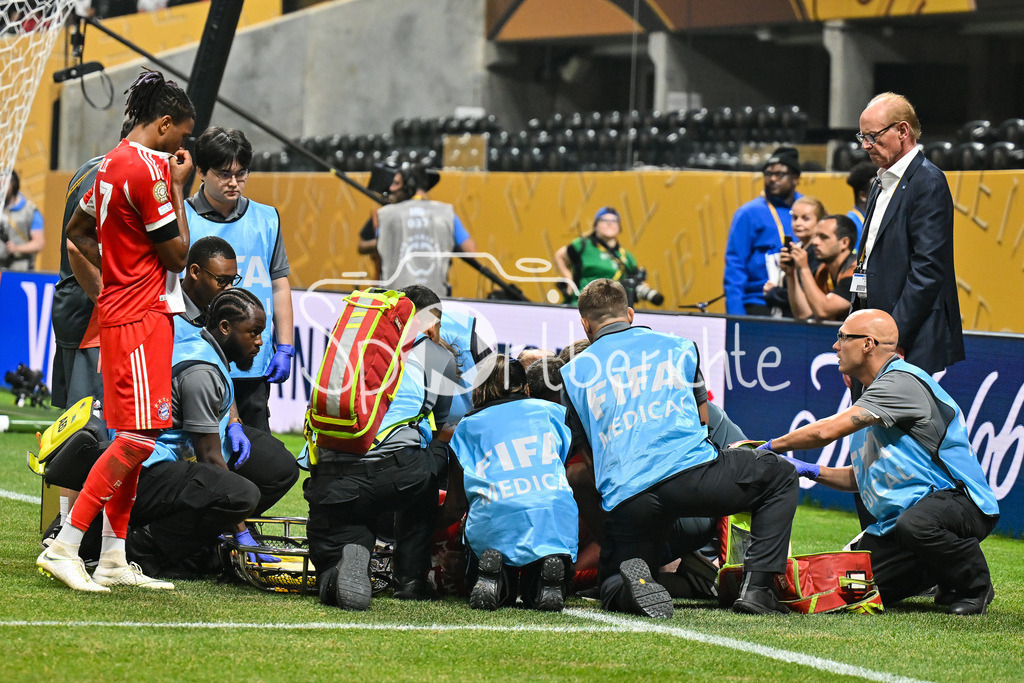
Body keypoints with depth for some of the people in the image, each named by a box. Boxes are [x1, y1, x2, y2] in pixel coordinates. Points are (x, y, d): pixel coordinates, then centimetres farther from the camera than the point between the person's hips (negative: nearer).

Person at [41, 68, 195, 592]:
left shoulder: (115, 162, 14)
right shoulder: (147, 170, -15)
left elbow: (78, 229, 24)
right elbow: (177, 253, -11)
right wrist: (178, 189, -3)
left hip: (122, 309, 10)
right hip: (140, 317, -10)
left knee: (132, 438, 12)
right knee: (138, 436, -12)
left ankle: (114, 559, 13)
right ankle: (64, 548, -13)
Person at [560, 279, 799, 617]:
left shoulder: (573, 373, 18)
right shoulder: (678, 347, 21)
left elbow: (584, 452, 22)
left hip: (624, 500, 1)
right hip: (690, 473, -1)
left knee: (613, 589, 22)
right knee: (781, 476, 22)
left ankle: (632, 580, -18)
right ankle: (756, 587, 6)